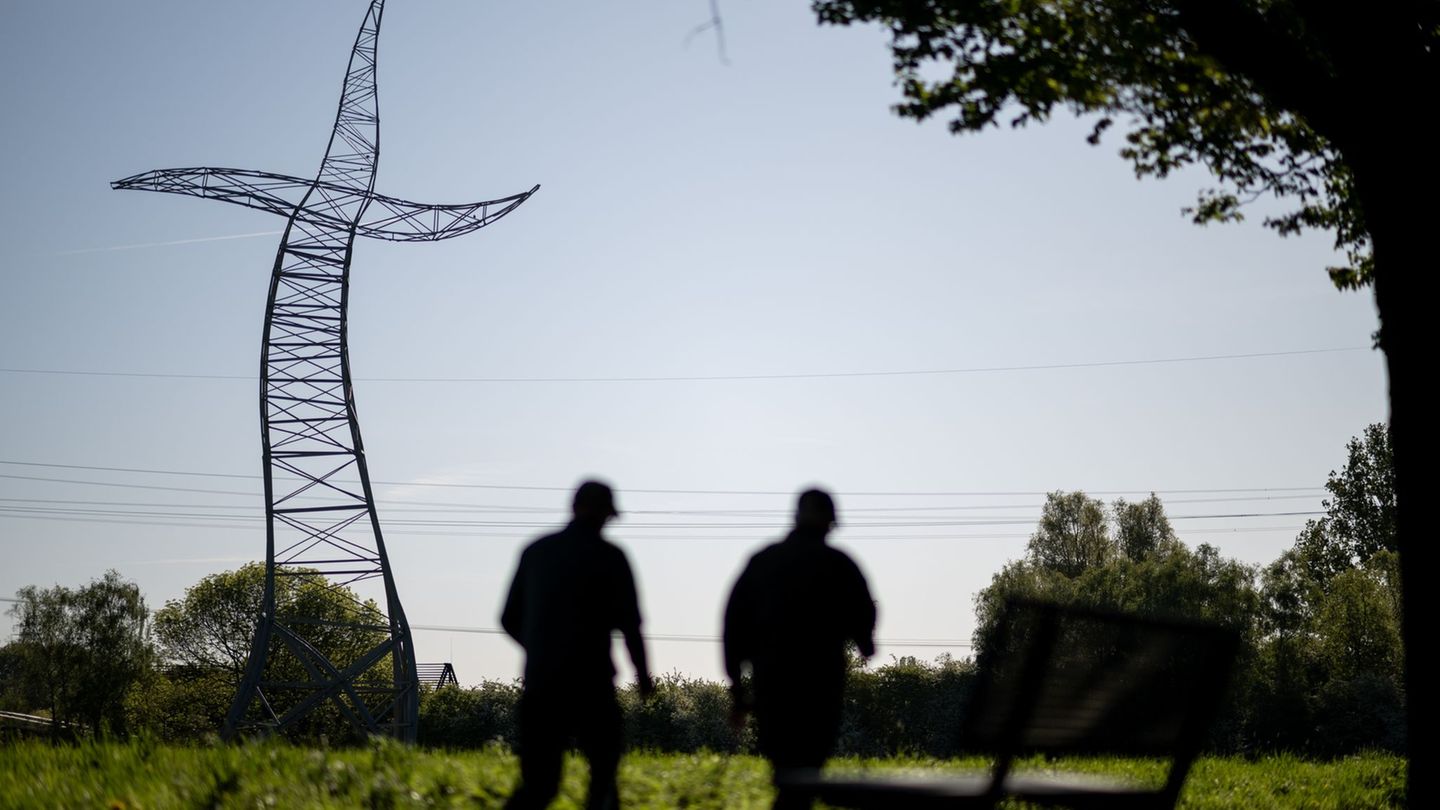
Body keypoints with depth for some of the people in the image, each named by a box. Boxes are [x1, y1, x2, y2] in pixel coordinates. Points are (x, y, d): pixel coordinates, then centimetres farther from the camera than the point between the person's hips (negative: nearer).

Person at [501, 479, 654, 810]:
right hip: (589, 683, -4)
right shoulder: (609, 556, -4)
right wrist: (642, 672, 6)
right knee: (603, 772, 13)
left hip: (539, 683, 4)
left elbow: (510, 620, 12)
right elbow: (629, 622, -7)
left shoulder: (535, 551, 9)